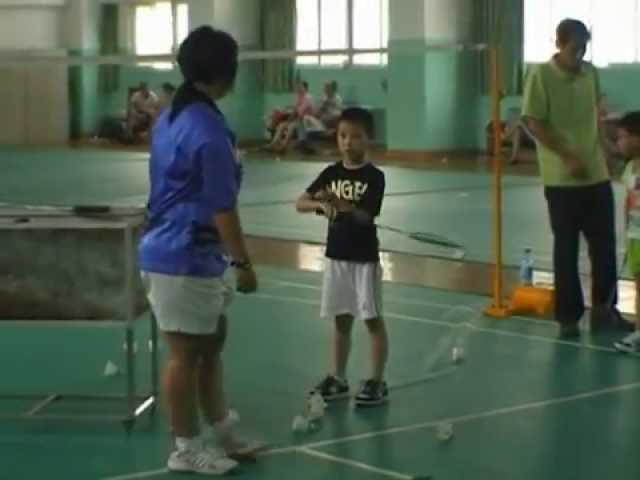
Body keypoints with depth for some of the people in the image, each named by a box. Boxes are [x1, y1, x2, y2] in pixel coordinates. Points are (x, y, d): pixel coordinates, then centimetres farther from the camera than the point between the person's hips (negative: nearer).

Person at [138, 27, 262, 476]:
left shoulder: (171, 118, 8)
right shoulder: (210, 129, -20)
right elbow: (223, 208, -19)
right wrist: (244, 262, -11)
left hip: (175, 251, 9)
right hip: (185, 260, -9)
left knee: (211, 344, 19)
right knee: (187, 354, 3)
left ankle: (222, 431, 30)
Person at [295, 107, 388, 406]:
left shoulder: (374, 177, -10)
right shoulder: (331, 173, 3)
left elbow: (364, 215, -19)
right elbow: (300, 203, -3)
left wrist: (338, 202, -34)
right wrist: (321, 204, -23)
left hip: (364, 258, -5)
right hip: (336, 256, 5)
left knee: (373, 320, 2)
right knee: (341, 320, 13)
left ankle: (377, 381, 9)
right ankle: (338, 379, 22)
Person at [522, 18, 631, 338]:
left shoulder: (591, 73, 6)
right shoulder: (541, 76, -11)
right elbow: (534, 124, -13)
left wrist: (603, 149, 12)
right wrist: (568, 157, -17)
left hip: (597, 174, 5)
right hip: (561, 179, -5)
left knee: (605, 244, 10)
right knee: (566, 248, 3)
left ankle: (604, 309, 23)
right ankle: (568, 316, 12)